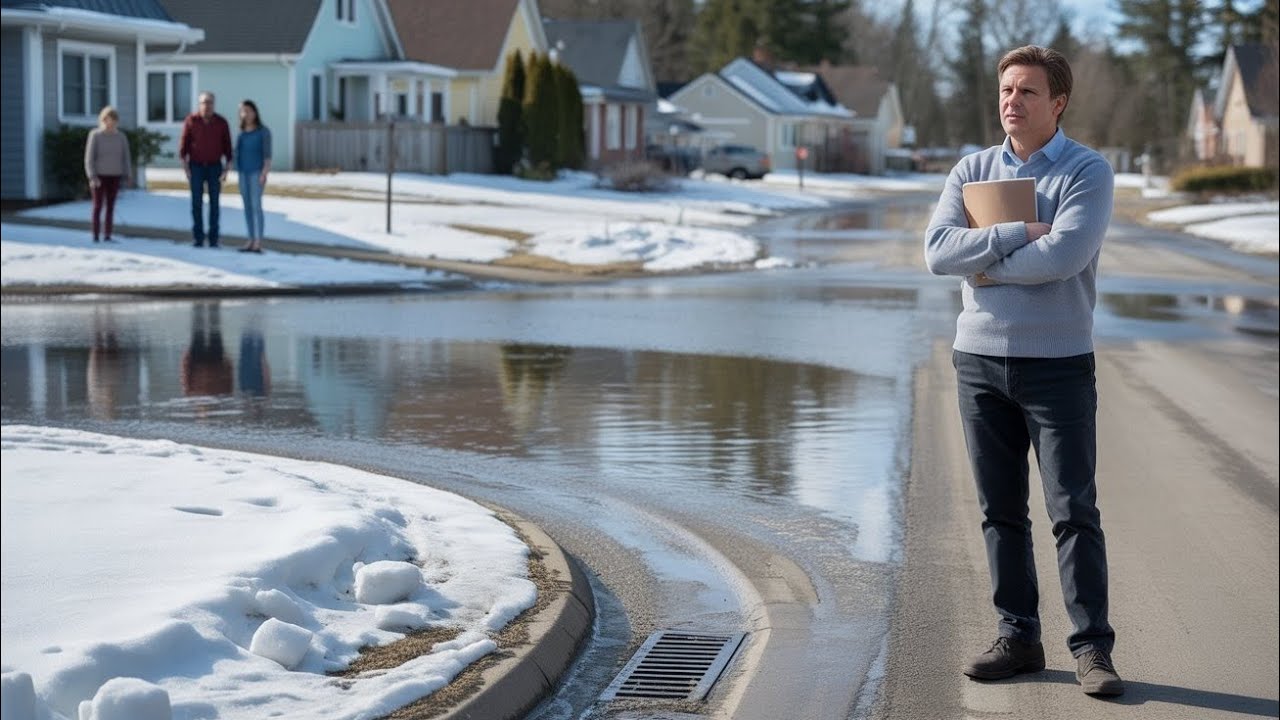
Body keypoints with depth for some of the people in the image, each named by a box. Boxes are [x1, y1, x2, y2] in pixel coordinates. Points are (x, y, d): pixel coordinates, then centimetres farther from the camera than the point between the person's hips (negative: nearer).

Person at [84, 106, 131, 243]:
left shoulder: (121, 137, 4)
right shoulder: (95, 135, -5)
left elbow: (125, 158, 8)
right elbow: (89, 158, -7)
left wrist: (126, 176, 0)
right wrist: (92, 176, -16)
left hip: (114, 176, 3)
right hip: (99, 176, -3)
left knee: (110, 207, 4)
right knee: (98, 206, -2)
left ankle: (107, 236, 7)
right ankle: (96, 236, 1)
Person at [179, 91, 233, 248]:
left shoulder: (221, 122, -4)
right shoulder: (190, 121, -7)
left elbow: (227, 146, 0)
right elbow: (183, 143, -5)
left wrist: (227, 168, -8)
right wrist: (184, 165, -12)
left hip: (214, 167, 1)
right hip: (196, 166, -1)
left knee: (214, 203, -1)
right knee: (197, 203, -4)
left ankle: (213, 239, 5)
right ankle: (198, 238, 2)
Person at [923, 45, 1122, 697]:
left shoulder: (1087, 172, -4)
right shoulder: (972, 171, 8)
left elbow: (1064, 257, -20)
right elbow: (937, 250, -8)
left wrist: (987, 268, -9)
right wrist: (1018, 235, -16)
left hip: (1058, 364, -4)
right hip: (979, 358, 4)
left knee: (1074, 510, -4)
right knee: (1000, 511, 8)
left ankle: (1092, 649, -1)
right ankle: (1018, 638, 16)